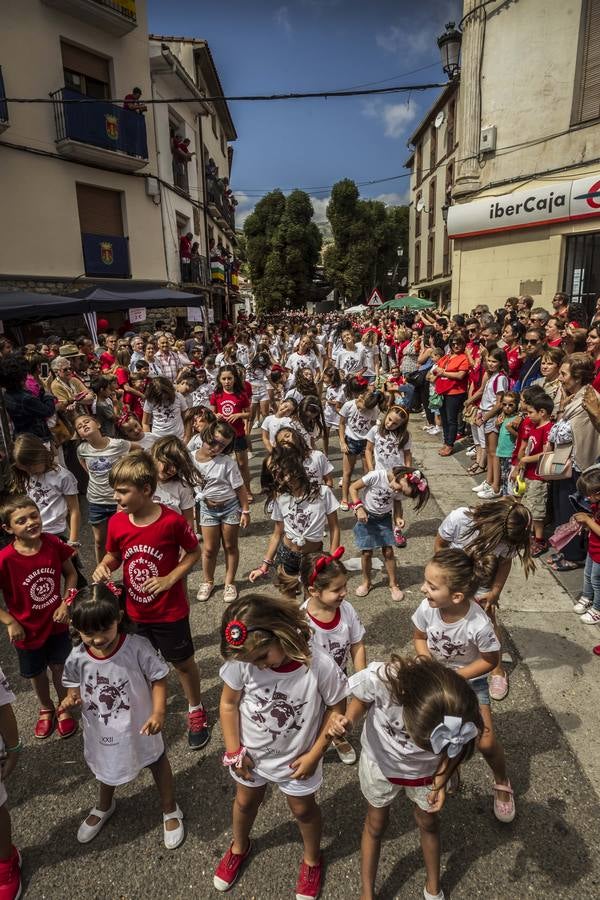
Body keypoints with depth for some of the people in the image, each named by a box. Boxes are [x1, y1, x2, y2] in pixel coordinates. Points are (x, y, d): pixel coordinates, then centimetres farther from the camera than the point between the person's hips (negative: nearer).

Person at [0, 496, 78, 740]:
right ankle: (46, 709, 51)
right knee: (36, 673, 22)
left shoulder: (54, 544, -19)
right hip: (27, 629, -1)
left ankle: (64, 708, 46)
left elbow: (70, 574, -3)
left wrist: (65, 603, -11)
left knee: (59, 667, 19)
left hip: (56, 622, 1)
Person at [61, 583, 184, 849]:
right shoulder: (77, 658, -21)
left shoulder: (138, 647, -31)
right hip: (101, 731, 3)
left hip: (139, 727, -3)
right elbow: (74, 689, -4)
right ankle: (104, 807, 65)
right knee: (106, 768, 32)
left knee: (157, 762, 23)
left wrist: (159, 712, -31)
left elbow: (158, 679, -21)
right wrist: (71, 701, -25)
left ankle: (170, 810, 51)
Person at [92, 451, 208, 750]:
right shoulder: (116, 523, -12)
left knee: (183, 662, 17)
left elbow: (194, 553, -9)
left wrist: (170, 579, -21)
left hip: (170, 612, -3)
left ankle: (196, 711, 42)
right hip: (135, 613, 4)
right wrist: (103, 566, -17)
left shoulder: (172, 521, -24)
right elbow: (114, 556, 5)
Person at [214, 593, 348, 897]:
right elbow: (229, 703, -12)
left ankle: (312, 858, 56)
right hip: (250, 753, 2)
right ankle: (239, 847, 61)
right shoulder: (241, 662, -30)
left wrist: (314, 754, -14)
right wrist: (234, 752, -8)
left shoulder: (320, 666, -35)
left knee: (303, 810, 24)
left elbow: (335, 709, -18)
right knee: (246, 801, 28)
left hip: (296, 758, -2)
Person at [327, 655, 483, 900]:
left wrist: (440, 782, -10)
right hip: (380, 763, -1)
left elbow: (451, 747, -11)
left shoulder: (456, 710, -37)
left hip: (425, 770, 1)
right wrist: (348, 720, -35)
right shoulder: (380, 679, -44)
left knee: (428, 823, 23)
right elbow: (362, 698, -18)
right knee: (376, 825, 20)